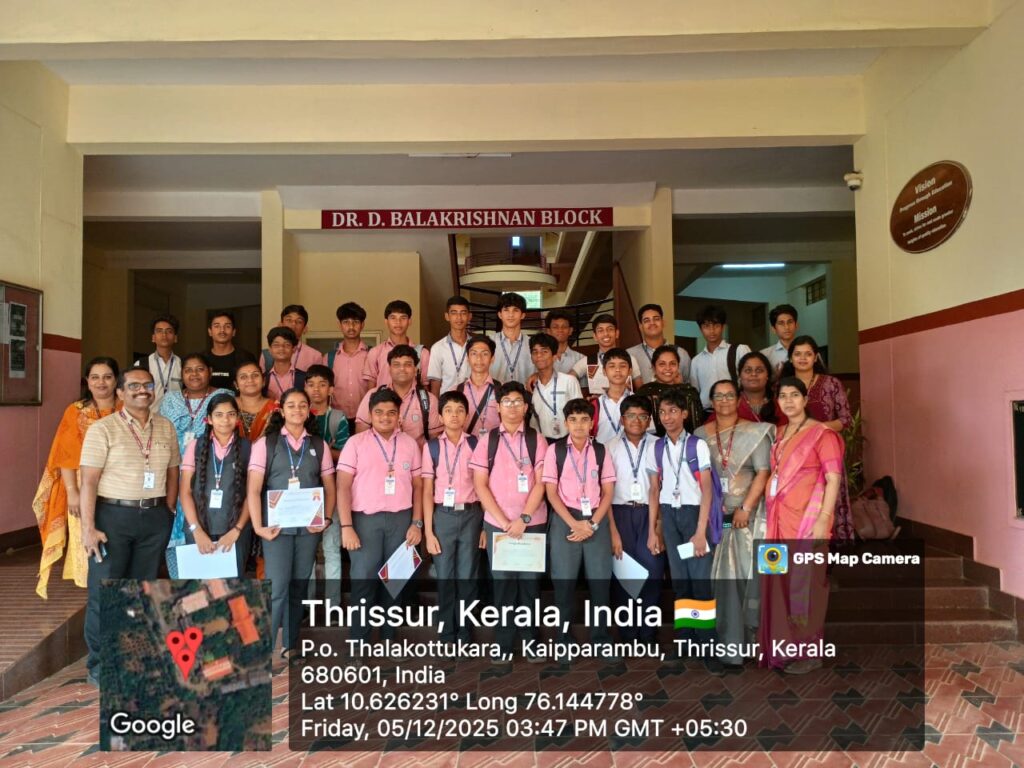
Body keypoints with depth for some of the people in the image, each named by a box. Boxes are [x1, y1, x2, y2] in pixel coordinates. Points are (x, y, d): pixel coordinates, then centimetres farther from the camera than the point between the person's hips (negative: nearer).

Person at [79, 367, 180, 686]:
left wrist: (167, 515, 8)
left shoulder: (165, 427, 6)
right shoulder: (103, 429, -8)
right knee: (103, 593, 2)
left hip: (155, 517, 4)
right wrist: (88, 528, -16)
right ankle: (99, 665, 15)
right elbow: (88, 482, -11)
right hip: (113, 515, -4)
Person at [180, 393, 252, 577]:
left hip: (235, 533, -1)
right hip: (199, 531, 1)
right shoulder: (196, 446, 5)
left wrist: (236, 530, -7)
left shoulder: (248, 448, 3)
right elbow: (185, 492, 2)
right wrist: (197, 530, -7)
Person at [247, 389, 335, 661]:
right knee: (277, 586, -8)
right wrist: (258, 526, -13)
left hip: (309, 526, 3)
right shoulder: (266, 443, 0)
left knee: (299, 586, 9)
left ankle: (289, 645, 21)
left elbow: (330, 487, 9)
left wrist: (327, 519, -4)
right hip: (277, 525, -3)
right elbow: (253, 489, -5)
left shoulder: (318, 445, 8)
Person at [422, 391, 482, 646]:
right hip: (443, 516, 0)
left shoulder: (476, 444, 2)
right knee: (444, 578, 6)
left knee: (467, 577, 6)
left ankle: (464, 635, 19)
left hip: (471, 515, 0)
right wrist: (428, 531, -3)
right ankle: (447, 636, 20)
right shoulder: (432, 446, 2)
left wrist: (486, 524, -4)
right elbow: (427, 491, 1)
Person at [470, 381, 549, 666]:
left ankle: (531, 641, 19)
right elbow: (480, 485, 0)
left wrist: (523, 519, -13)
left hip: (532, 523, 0)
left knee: (530, 581, 6)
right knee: (502, 582, 5)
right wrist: (503, 521, -8)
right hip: (497, 523, 0)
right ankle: (503, 645, 15)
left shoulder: (537, 440, 3)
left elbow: (541, 483, -3)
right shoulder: (487, 440, 4)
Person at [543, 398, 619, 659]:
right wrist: (574, 523, -13)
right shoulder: (555, 450, 0)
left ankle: (602, 640, 18)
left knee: (600, 580, 5)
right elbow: (551, 492, -4)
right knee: (564, 581, 3)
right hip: (565, 520, -2)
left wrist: (593, 523, -7)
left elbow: (608, 492, 5)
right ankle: (564, 640, 17)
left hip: (597, 520, 2)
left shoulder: (600, 451, 6)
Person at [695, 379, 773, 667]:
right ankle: (731, 645, 7)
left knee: (749, 574, 2)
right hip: (714, 517, 1)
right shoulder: (700, 435, 8)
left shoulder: (754, 433, 2)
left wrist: (746, 508, -13)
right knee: (723, 577, 1)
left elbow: (762, 473, -5)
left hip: (748, 516, -1)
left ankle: (751, 634, 18)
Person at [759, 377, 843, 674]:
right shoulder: (780, 434, 13)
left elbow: (834, 479, -12)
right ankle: (785, 648, 20)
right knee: (779, 580, 9)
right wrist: (771, 513, 9)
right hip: (778, 518, 7)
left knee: (804, 581, 0)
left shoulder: (822, 434, -7)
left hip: (806, 518, -6)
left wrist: (823, 519, -19)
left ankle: (809, 652, 12)